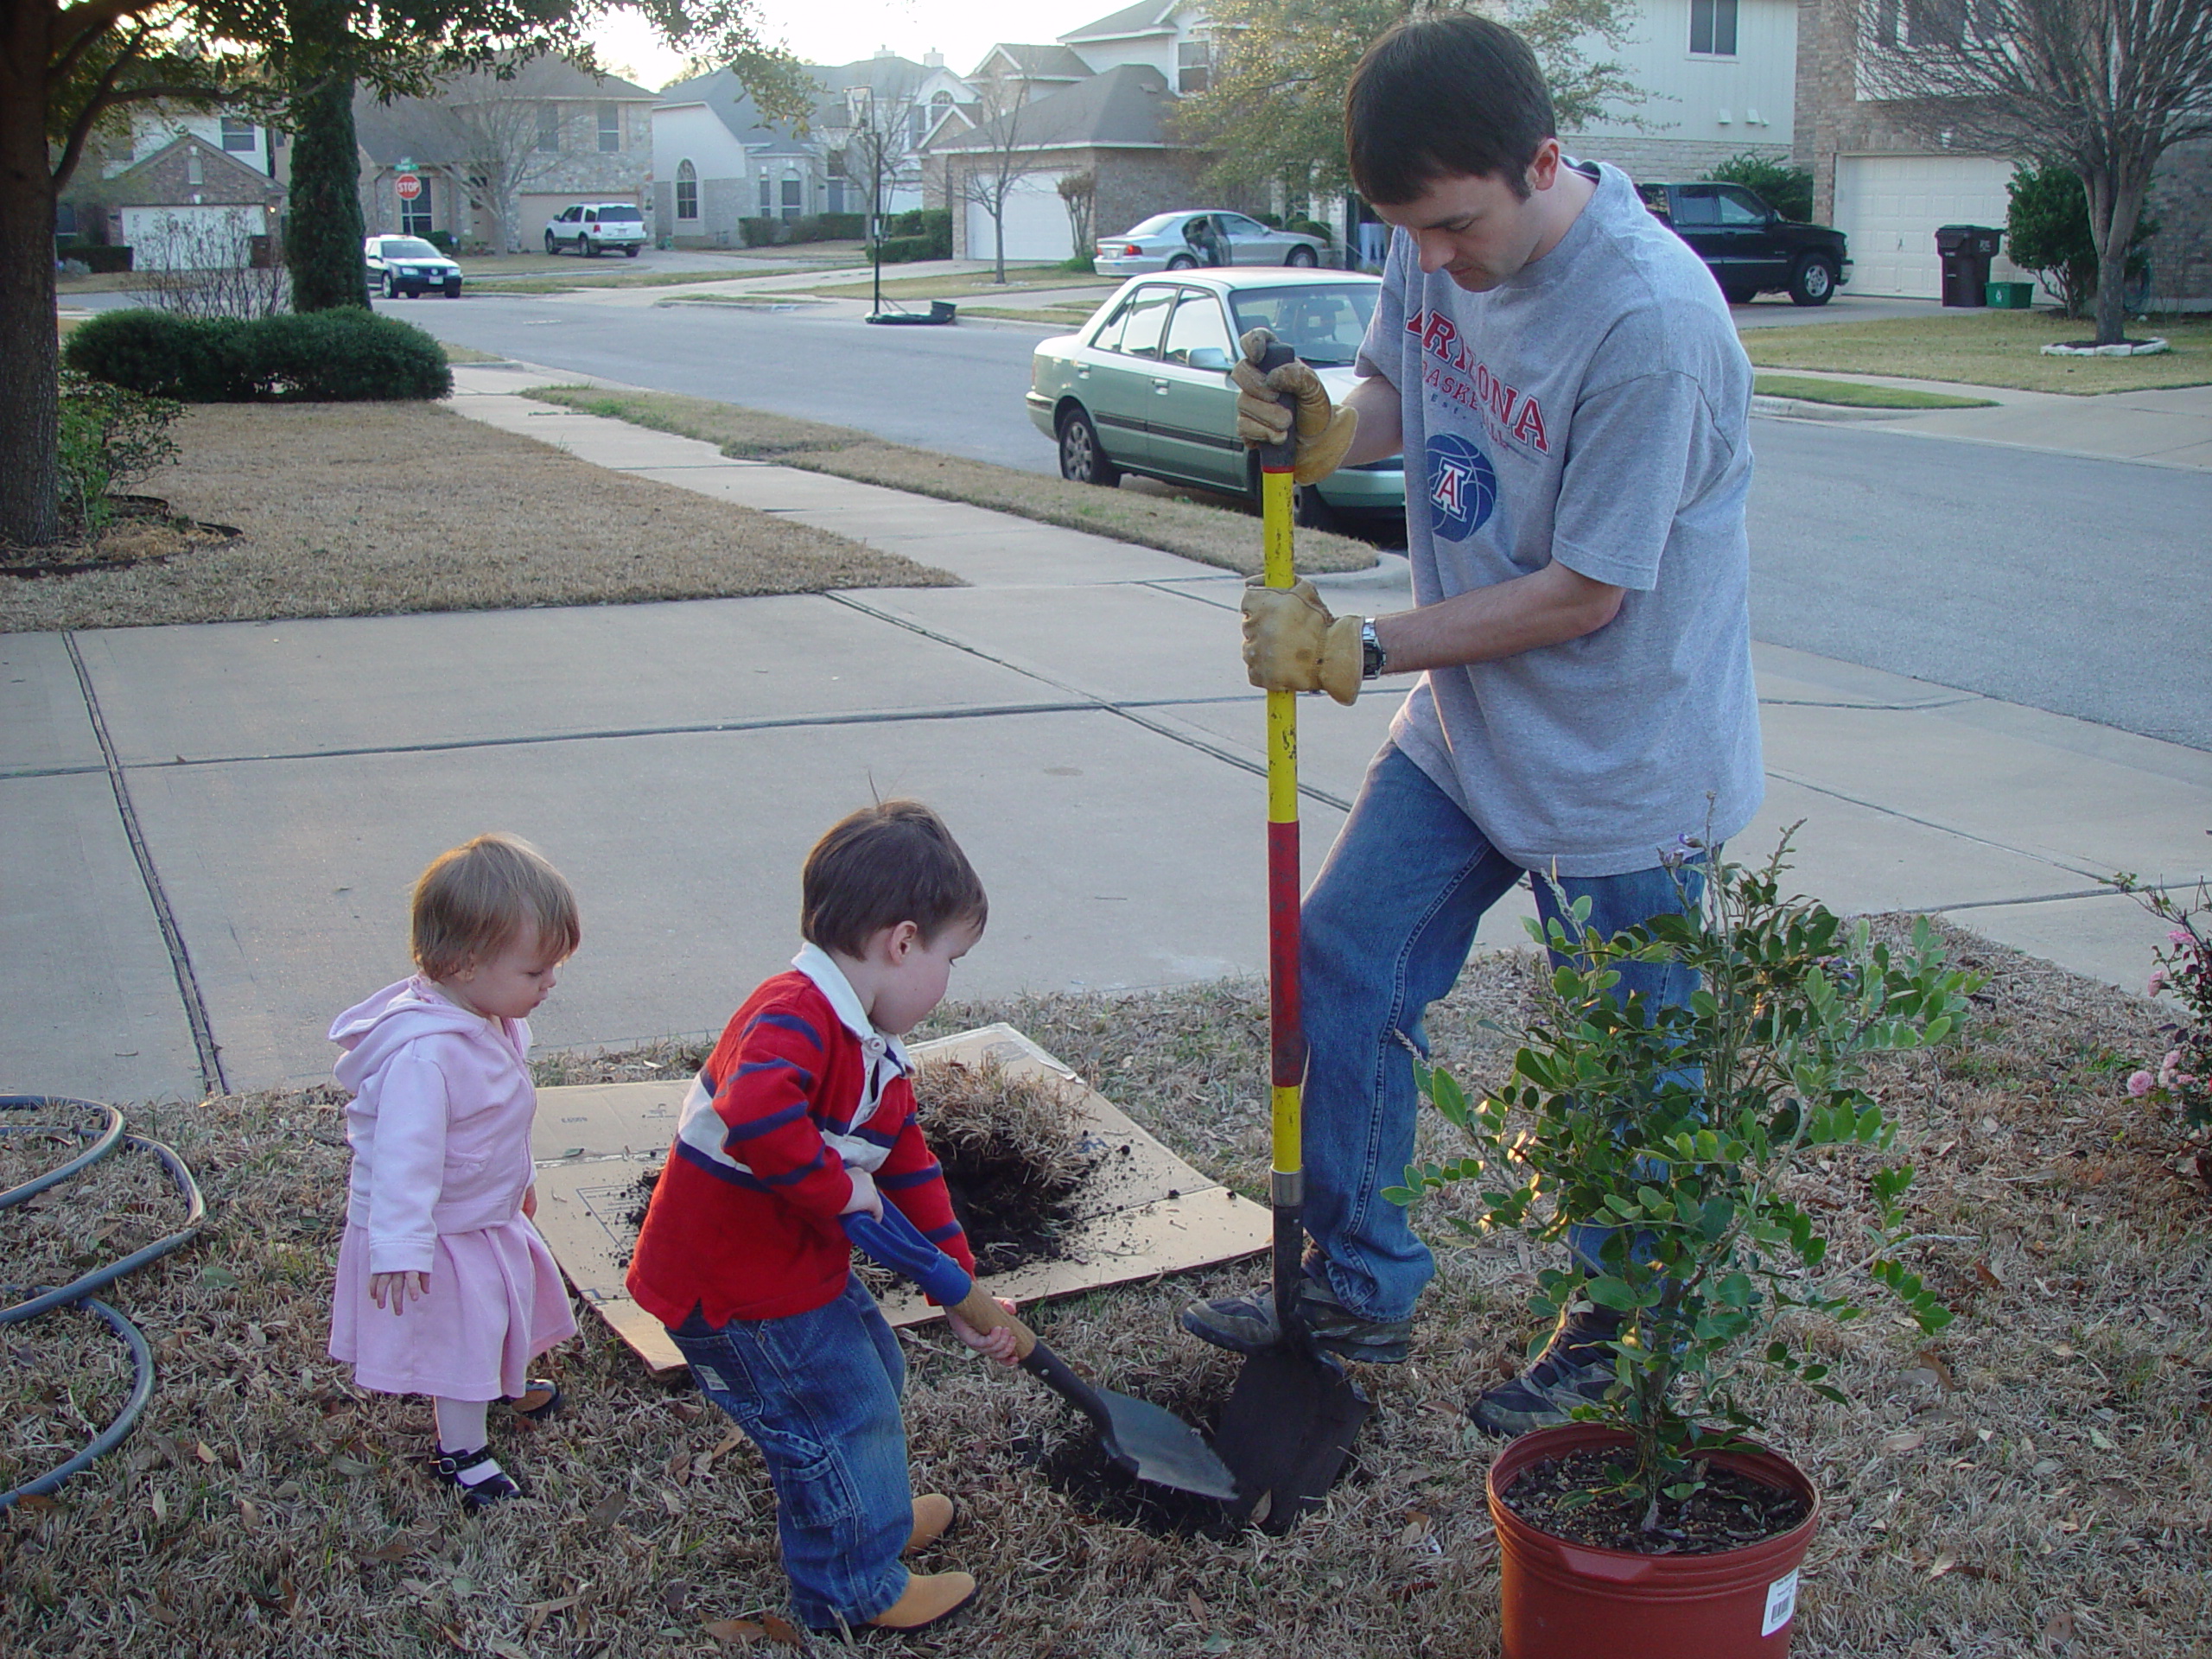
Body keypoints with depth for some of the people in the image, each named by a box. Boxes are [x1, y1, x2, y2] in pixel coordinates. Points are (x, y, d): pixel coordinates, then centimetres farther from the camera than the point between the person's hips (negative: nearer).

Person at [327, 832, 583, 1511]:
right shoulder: (425, 1054, -37)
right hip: (443, 1231, -9)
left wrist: (520, 1179, 24)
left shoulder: (491, 1020, -5)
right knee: (462, 1333, 5)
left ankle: (504, 1384, 56)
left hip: (491, 1213, 9)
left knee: (505, 1302, 28)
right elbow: (405, 1155, -36)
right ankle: (463, 1452, 27)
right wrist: (400, 1248, -35)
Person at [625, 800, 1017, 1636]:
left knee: (871, 1373, 26)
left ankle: (872, 1513, 51)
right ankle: (856, 1586, 23)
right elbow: (755, 1116, -48)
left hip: (803, 1262, 10)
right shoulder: (795, 1014, -28)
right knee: (838, 1410, 3)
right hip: (734, 1289, -10)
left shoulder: (879, 1052, 7)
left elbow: (912, 1172, 14)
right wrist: (839, 1187, -33)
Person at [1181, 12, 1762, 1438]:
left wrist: (1359, 651, -19)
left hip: (1626, 760, -7)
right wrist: (1327, 431, -13)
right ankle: (1358, 1289, 27)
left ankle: (1618, 1343, 31)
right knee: (1343, 968, 10)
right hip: (1467, 728, 8)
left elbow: (1584, 592, -24)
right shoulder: (1439, 240, -6)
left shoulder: (1650, 322, -29)